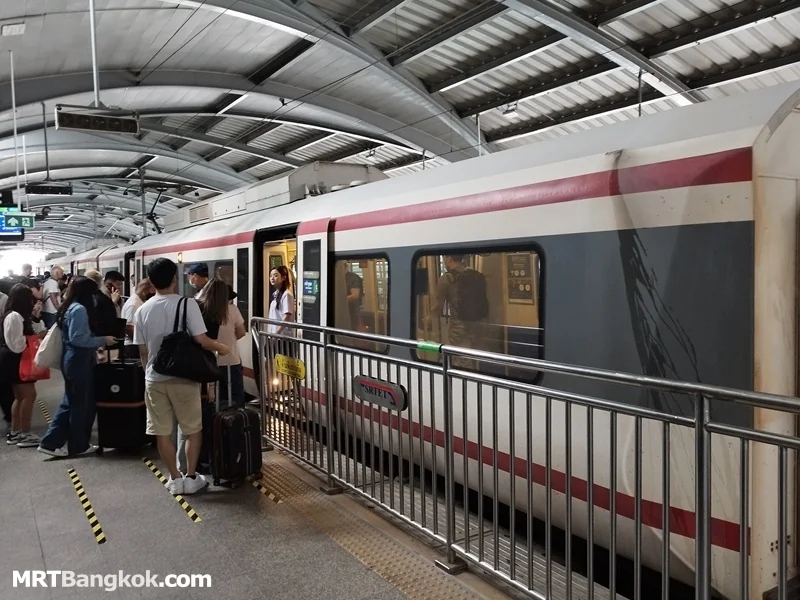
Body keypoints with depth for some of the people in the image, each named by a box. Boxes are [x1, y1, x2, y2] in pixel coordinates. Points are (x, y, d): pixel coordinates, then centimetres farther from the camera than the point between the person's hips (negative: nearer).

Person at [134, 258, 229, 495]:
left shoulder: (143, 310, 2)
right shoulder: (187, 304, -12)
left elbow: (142, 350, 6)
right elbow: (201, 340, -17)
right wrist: (221, 347, 2)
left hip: (154, 378, 4)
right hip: (182, 377, -3)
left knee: (162, 431, 11)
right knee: (193, 429, 11)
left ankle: (175, 479, 19)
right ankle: (191, 478, 15)